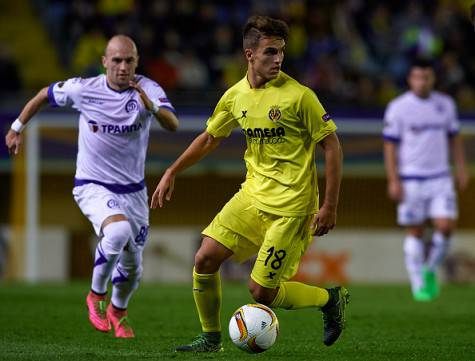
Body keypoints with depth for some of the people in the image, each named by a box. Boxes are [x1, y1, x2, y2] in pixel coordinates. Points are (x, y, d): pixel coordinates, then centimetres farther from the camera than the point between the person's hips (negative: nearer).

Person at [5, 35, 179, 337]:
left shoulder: (148, 90, -12)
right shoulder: (84, 89, -12)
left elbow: (173, 125, -28)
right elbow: (45, 95, 7)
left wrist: (150, 104, -46)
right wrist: (17, 128, 13)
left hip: (133, 190, 3)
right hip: (93, 186, -3)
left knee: (132, 267, 11)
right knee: (119, 231, -33)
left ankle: (118, 312, 44)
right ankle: (97, 295, -8)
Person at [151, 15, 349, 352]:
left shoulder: (298, 95, -15)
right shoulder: (236, 96, 2)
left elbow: (332, 146, -10)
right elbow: (210, 138, 19)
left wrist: (330, 206, -14)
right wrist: (172, 172, 15)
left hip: (290, 207, -6)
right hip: (252, 195, 6)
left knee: (261, 292, -7)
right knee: (205, 259, -4)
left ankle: (331, 299, 17)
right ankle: (211, 338, 16)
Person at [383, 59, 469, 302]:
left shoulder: (445, 104, 8)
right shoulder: (398, 107, -4)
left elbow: (454, 138, 17)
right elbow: (390, 145, -4)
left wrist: (461, 168, 9)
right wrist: (393, 181, -10)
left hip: (440, 178, 3)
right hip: (410, 179, -3)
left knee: (446, 226, -10)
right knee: (414, 232, 1)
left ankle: (430, 270, 14)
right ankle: (418, 285, 11)